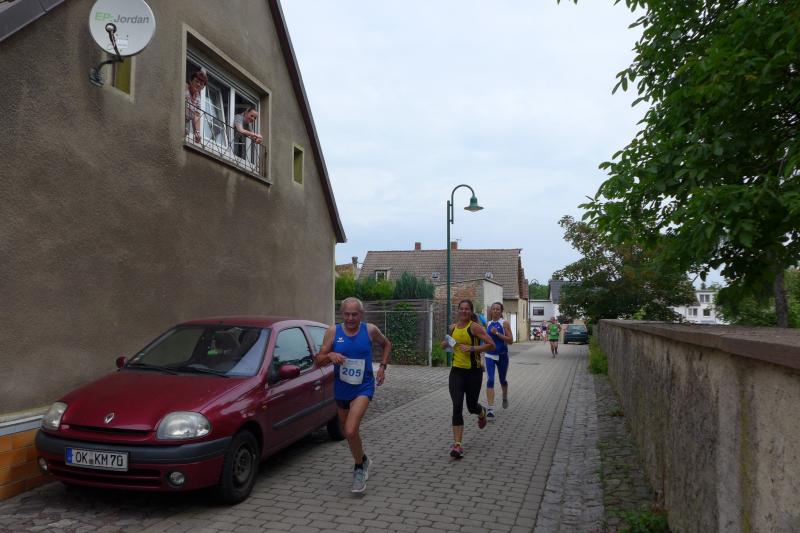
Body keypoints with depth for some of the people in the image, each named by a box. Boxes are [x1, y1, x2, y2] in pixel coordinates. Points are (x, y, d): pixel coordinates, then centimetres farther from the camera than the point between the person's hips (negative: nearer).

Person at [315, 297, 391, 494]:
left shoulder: (370, 330, -7)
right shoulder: (333, 331, -6)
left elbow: (386, 345, 13)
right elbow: (318, 361, -6)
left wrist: (382, 367, 2)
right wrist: (330, 355, -27)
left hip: (363, 388, -3)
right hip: (341, 389, 3)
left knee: (350, 431, -21)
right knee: (348, 432, 18)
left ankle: (359, 468, 4)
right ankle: (363, 460, 47)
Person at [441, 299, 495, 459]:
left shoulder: (475, 327, -10)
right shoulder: (452, 327, 7)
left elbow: (491, 345, -15)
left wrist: (472, 348, -23)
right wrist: (446, 344, 4)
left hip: (473, 371, -3)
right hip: (457, 371, 3)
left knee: (471, 406, 10)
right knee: (457, 406, -10)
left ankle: (482, 412, 50)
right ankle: (457, 445, -8)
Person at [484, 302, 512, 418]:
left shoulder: (505, 323, -5)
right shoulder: (488, 324, 7)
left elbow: (510, 341, -13)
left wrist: (497, 333, -19)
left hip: (502, 356, -2)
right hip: (490, 356, 2)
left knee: (502, 380, 17)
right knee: (490, 381, -13)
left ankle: (505, 398, 49)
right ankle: (490, 410, -15)